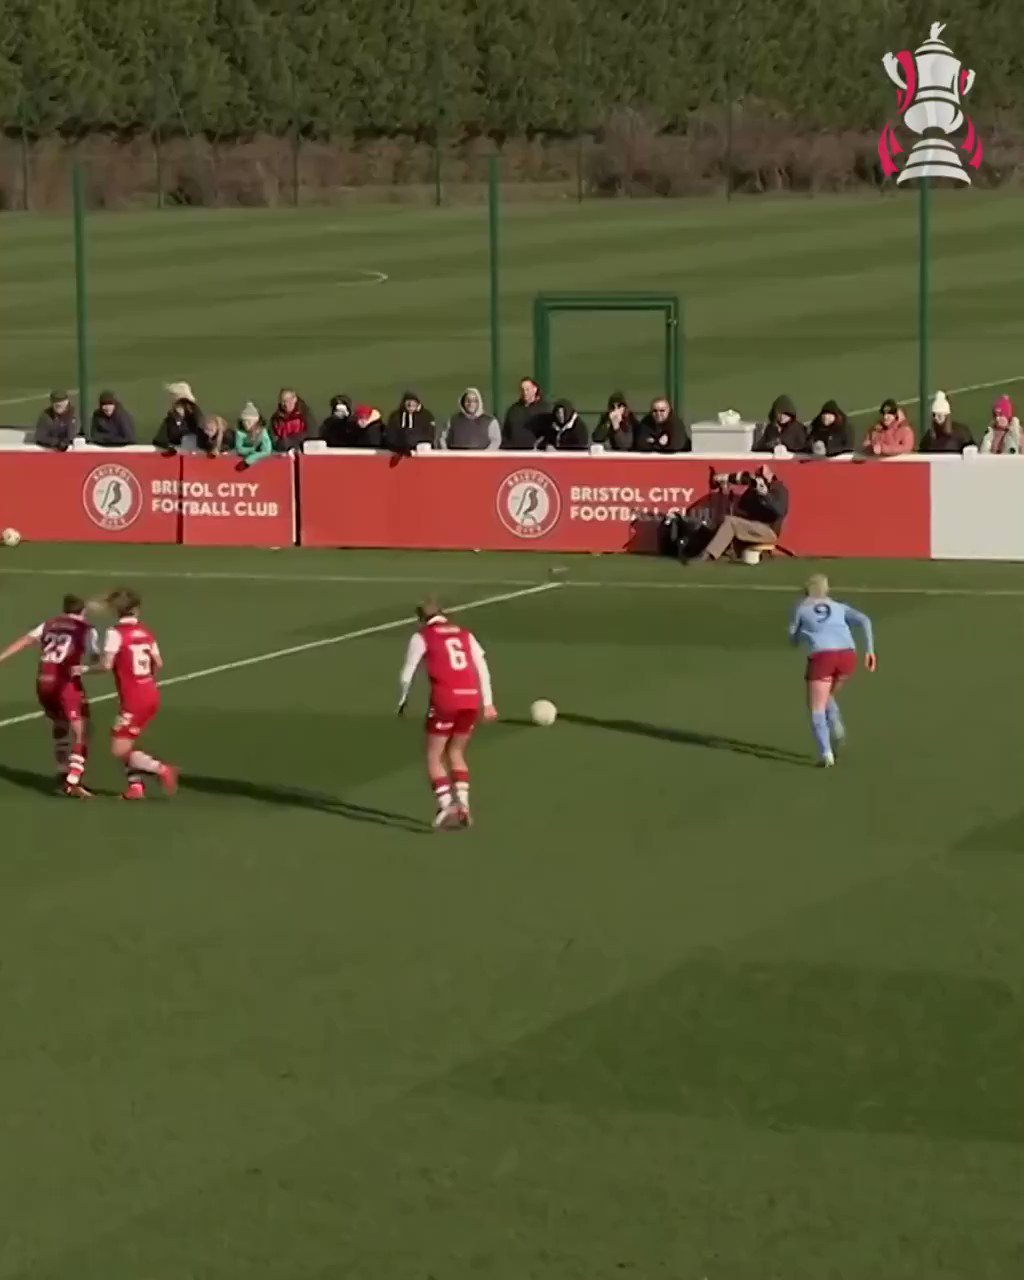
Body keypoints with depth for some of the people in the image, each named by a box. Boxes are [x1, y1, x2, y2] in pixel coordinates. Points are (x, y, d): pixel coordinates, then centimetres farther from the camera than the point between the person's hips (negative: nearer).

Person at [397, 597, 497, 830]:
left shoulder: (422, 637, 6)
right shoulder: (464, 634, 18)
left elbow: (407, 674, 5)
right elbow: (482, 668, 11)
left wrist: (402, 701, 20)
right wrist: (488, 703, 11)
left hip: (445, 700, -4)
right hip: (471, 699, 5)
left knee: (434, 758, 8)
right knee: (456, 754, 21)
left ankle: (446, 805, -12)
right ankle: (463, 805, 6)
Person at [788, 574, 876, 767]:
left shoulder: (801, 608, 21)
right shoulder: (839, 608, 27)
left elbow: (793, 640, 28)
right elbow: (864, 620, 11)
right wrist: (870, 650, 7)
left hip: (821, 656, -4)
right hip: (848, 655, 4)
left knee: (816, 709, 4)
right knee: (826, 696, 29)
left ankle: (826, 754, -15)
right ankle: (836, 726, 1)